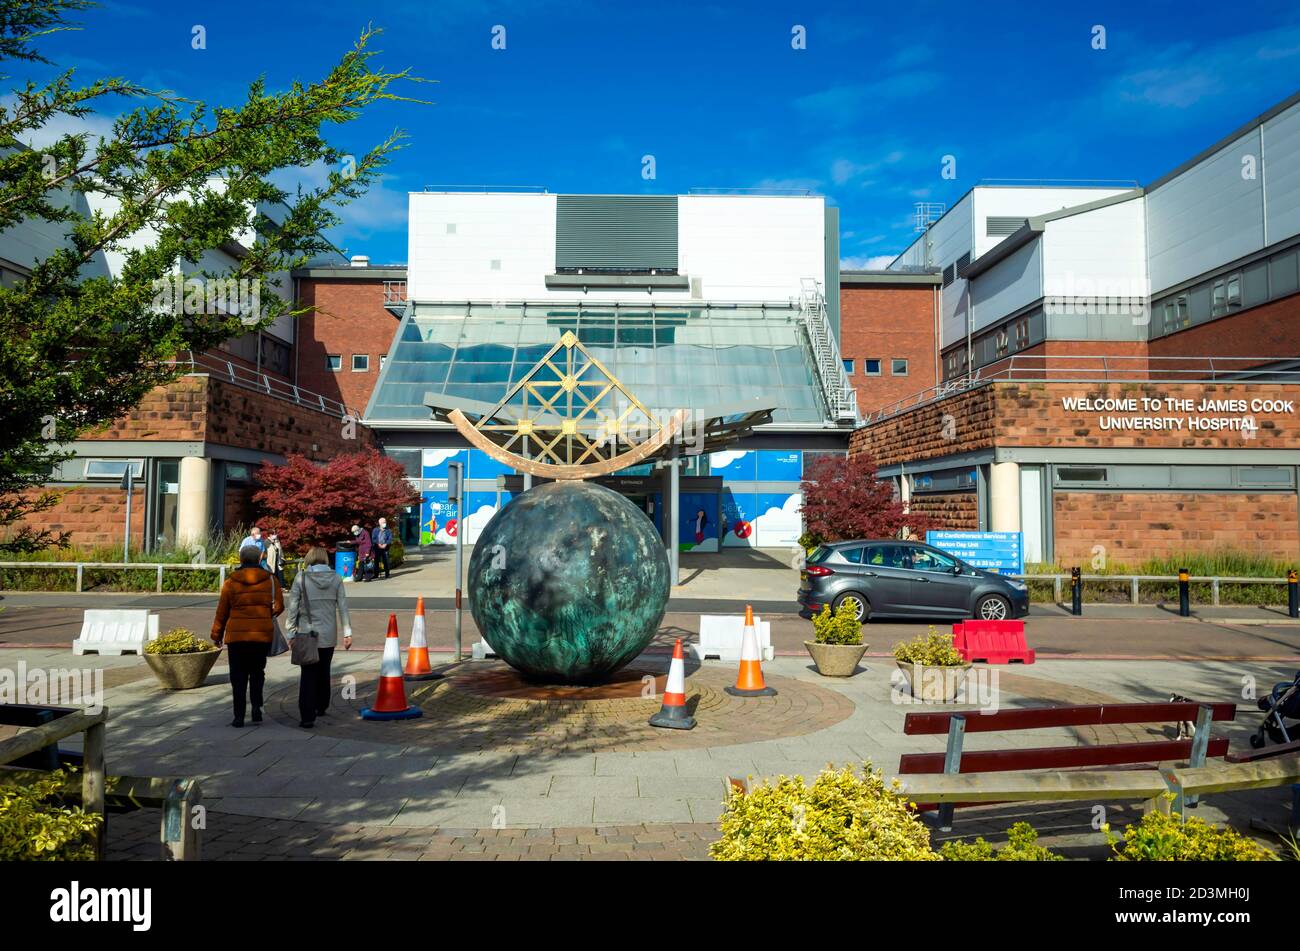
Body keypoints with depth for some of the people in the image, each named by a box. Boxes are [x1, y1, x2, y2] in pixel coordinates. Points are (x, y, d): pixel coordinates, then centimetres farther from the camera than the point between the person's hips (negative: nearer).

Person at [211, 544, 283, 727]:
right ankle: (257, 705, -1)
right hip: (263, 635, 1)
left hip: (236, 635, -1)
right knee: (257, 671, 17)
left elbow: (222, 611, 3)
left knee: (238, 676, 7)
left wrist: (217, 634, 13)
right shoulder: (270, 579, 1)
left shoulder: (231, 581, -1)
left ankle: (239, 716, 4)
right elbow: (279, 606, 1)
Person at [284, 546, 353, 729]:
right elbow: (343, 607, -1)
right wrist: (347, 633, 3)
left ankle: (307, 717, -6)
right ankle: (321, 707, 33)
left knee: (308, 674, 1)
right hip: (329, 634, 2)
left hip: (306, 633, -2)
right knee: (324, 671, 20)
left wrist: (290, 633, -1)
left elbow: (292, 607, -7)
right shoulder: (336, 578, -1)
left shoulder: (301, 578, -7)